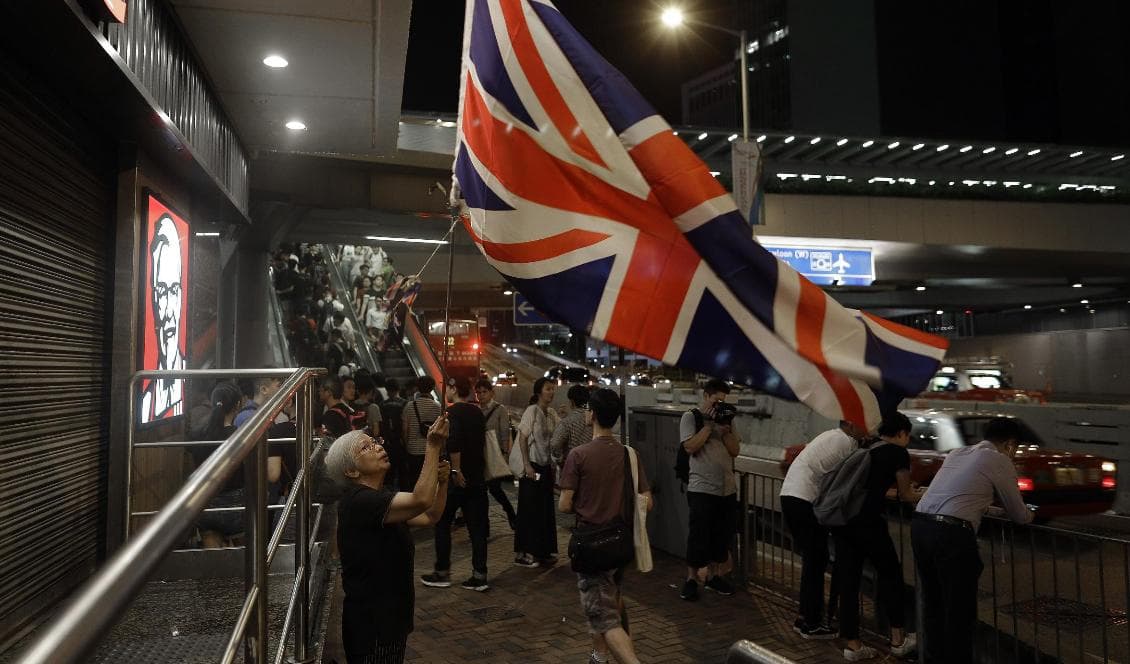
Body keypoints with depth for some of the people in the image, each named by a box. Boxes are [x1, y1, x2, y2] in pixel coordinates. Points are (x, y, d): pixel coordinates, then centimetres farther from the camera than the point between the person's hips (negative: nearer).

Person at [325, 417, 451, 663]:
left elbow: (430, 516, 8)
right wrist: (434, 446, -34)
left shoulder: (380, 496, 9)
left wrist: (442, 481, -8)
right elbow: (421, 500, -37)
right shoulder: (358, 501, -23)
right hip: (370, 624, -10)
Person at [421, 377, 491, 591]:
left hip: (457, 477, -6)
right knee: (477, 527, 7)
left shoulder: (452, 412, -13)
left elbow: (453, 441, -27)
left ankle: (442, 573, 14)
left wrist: (456, 470, -23)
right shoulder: (478, 413, 9)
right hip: (477, 477, 6)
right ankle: (479, 576, 8)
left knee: (442, 524, 8)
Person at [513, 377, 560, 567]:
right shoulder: (532, 411, -12)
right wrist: (527, 465, -17)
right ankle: (523, 554, 10)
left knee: (546, 509, 12)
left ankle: (543, 552, 23)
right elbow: (522, 439, -14)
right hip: (533, 466, -7)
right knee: (530, 510, -1)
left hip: (547, 466, 7)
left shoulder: (552, 413, 7)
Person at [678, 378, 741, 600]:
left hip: (727, 489, 5)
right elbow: (690, 447, -16)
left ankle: (713, 576, 26)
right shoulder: (691, 417, -3)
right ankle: (691, 579, 13)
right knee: (699, 536, -1)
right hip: (702, 489, -5)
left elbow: (735, 450, 6)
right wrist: (709, 424, -15)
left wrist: (725, 429, -9)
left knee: (722, 536, 11)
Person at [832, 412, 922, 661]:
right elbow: (905, 495, 12)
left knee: (848, 579, 10)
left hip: (840, 517, 6)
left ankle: (852, 645, 16)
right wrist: (923, 495, 32)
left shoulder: (868, 450, 23)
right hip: (866, 519, -6)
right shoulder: (898, 452, 4)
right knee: (890, 573, 12)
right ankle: (898, 640, 22)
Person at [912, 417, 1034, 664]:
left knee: (933, 604, 19)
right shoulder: (1000, 460, 4)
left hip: (919, 525, 7)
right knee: (960, 610, 5)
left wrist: (992, 507, 47)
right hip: (951, 533, -7)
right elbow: (1019, 515, 13)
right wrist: (1028, 514, 35)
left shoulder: (957, 453, 23)